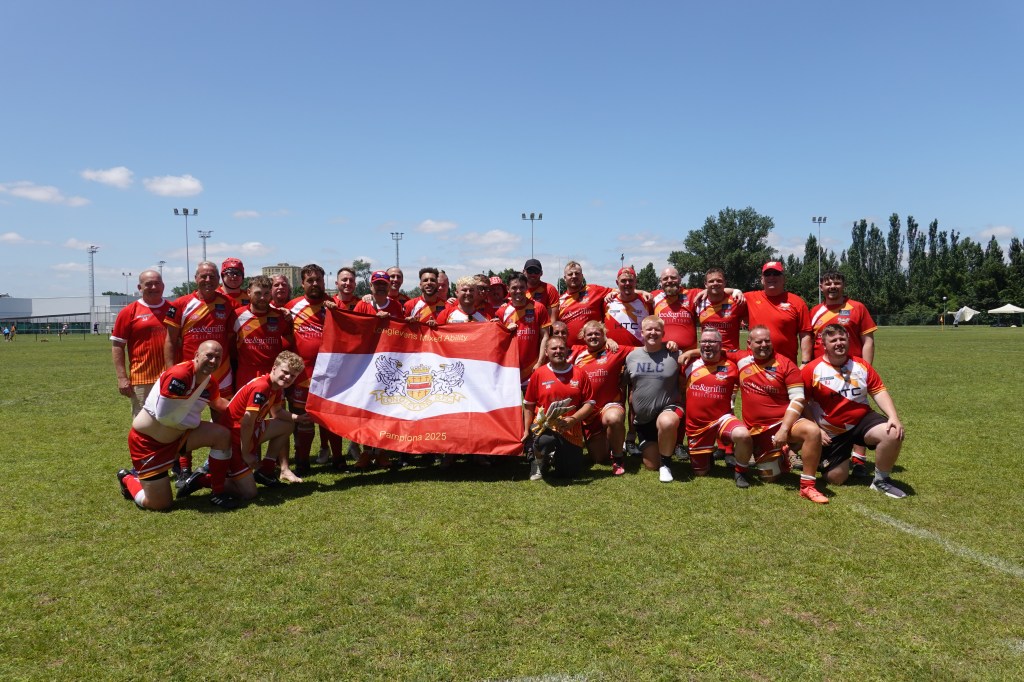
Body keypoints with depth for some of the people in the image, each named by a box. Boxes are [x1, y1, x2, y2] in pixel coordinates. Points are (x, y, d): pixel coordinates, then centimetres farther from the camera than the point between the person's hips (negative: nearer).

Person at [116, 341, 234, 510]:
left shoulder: (209, 382, -2)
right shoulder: (179, 374, -29)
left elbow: (218, 403, 22)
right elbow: (163, 416, -27)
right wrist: (194, 421, -14)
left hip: (177, 434, 8)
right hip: (148, 441, -8)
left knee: (222, 435, -9)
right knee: (161, 505, -4)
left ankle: (217, 492, 4)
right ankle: (128, 479, 27)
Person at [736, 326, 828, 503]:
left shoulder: (786, 365, -8)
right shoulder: (742, 360, 1)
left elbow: (798, 400, -13)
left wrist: (784, 429, -22)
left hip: (784, 422, -2)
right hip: (757, 429, 2)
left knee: (812, 431, -34)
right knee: (770, 477, 2)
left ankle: (807, 486, -24)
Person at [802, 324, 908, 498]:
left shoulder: (861, 365, 0)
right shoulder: (812, 370, -12)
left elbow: (879, 392, 1)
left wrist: (893, 417, -14)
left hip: (862, 420, 3)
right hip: (832, 433, -3)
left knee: (893, 434, -27)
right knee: (836, 479, -2)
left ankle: (881, 480, -4)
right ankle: (820, 457, 35)